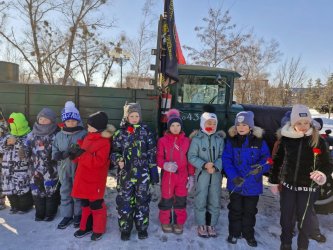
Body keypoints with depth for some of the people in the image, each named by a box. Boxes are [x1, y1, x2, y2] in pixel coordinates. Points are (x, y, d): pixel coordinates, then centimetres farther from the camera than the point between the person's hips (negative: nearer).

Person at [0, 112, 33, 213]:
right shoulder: (9, 136, 14)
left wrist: (17, 142, -22)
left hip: (22, 169, -7)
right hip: (8, 168, 7)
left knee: (23, 188, -3)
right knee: (9, 188, 13)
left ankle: (25, 206, 17)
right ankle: (15, 205, 31)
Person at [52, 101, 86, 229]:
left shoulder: (83, 134, -9)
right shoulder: (59, 135, 4)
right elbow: (54, 151, 7)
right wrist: (59, 155, -15)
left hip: (78, 169, -4)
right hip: (64, 169, 4)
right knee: (65, 192, 14)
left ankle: (78, 215, 28)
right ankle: (67, 215, 30)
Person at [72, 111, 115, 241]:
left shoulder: (104, 142, -19)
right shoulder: (88, 137, 8)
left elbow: (98, 162, -26)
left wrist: (82, 154, -27)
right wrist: (76, 153, -4)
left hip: (95, 181, -8)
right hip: (83, 179, 8)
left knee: (96, 205, 6)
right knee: (85, 204, 19)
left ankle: (98, 229, 24)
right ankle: (86, 226, 36)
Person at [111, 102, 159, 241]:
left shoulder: (146, 131, 1)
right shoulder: (120, 133, 2)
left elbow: (152, 153, 2)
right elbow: (114, 152, 7)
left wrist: (153, 171, 0)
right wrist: (119, 160, -15)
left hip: (143, 173, 0)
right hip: (125, 173, 1)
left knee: (142, 200, 10)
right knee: (124, 201, 7)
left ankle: (142, 227, 28)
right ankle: (125, 228, 26)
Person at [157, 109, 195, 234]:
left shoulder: (186, 141, 4)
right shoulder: (162, 140, -4)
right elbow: (159, 157, -5)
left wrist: (191, 176, 3)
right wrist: (165, 165, -25)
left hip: (182, 176, 2)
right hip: (167, 175, -2)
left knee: (181, 201, 12)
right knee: (166, 200, 9)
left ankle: (179, 223, 30)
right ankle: (165, 222, 31)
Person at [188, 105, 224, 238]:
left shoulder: (219, 138, 3)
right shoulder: (197, 138, -6)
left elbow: (222, 156, 0)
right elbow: (191, 157, -8)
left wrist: (215, 167, -17)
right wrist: (204, 165, -20)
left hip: (216, 174, 3)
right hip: (202, 174, -3)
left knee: (215, 201, 12)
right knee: (201, 200, 6)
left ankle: (211, 224, 29)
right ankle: (201, 225, 24)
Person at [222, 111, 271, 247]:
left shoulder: (259, 141, -4)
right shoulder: (231, 140, -5)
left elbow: (267, 159, -5)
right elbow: (226, 160, -9)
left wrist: (261, 167, -27)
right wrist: (233, 176, -22)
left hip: (253, 184, 1)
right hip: (235, 183, 0)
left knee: (250, 211, 16)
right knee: (235, 209, 14)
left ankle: (248, 234, 36)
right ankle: (234, 233, 33)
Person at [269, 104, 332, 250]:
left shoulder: (317, 140, -9)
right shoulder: (286, 138, -6)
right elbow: (277, 161, 3)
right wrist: (273, 181, 4)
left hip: (308, 187, -1)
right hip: (287, 185, 1)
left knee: (304, 218, 11)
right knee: (286, 216, 14)